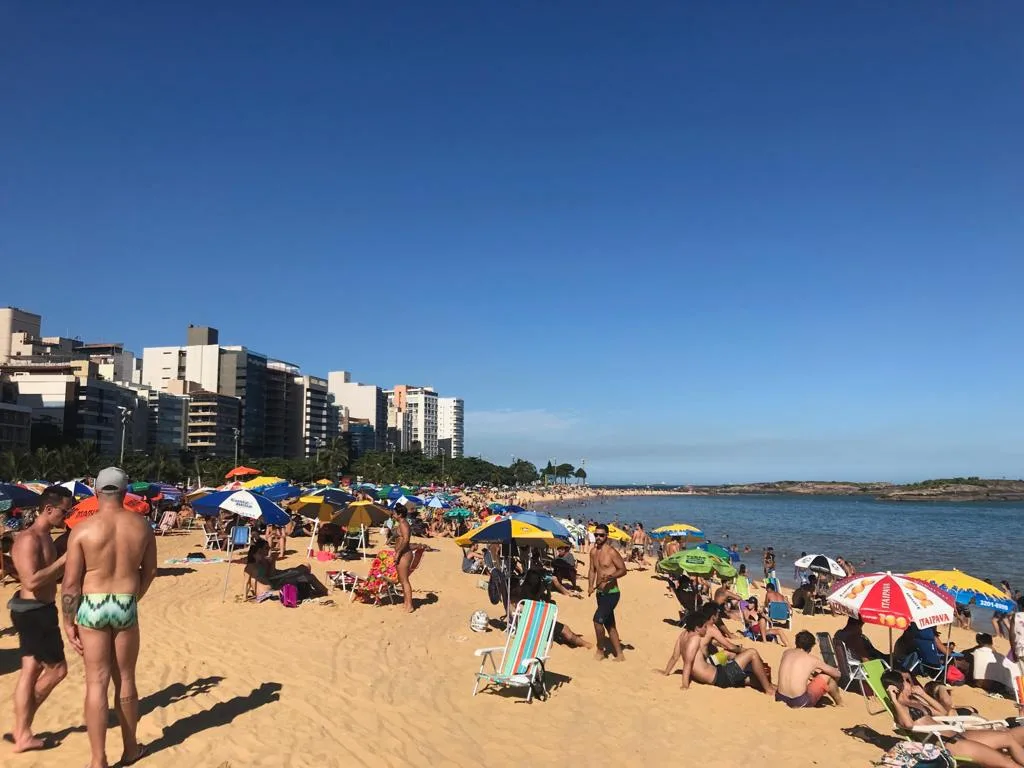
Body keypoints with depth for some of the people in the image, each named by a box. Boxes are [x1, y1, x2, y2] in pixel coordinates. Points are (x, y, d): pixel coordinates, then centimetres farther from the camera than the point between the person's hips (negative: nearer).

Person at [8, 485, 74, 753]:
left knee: (31, 671, 14)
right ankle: (22, 730, 14)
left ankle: (22, 733, 22)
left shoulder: (45, 537, 11)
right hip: (34, 612, -10)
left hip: (36, 610, 10)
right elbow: (32, 581, -29)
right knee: (57, 669, 0)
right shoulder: (29, 539, -20)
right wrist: (65, 558, -24)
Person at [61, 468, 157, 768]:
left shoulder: (82, 529, -9)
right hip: (127, 607, 2)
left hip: (92, 607, -2)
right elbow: (150, 571, 8)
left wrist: (68, 621, 1)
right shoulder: (142, 525, -1)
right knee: (125, 680, 16)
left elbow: (71, 582, -9)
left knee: (97, 683, 5)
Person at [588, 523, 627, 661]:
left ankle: (600, 650, 4)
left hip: (611, 593, -8)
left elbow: (623, 570, -13)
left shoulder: (611, 552, -15)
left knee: (598, 619, -15)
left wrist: (611, 576, -29)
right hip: (600, 593, 8)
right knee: (609, 624, 13)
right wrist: (590, 586, 1)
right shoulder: (593, 552, 7)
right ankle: (619, 655, 24)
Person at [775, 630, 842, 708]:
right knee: (827, 677, 13)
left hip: (780, 698, 5)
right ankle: (840, 704, 33)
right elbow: (837, 674, 12)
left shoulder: (786, 653, 9)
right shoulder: (813, 660, -2)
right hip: (800, 702, -5)